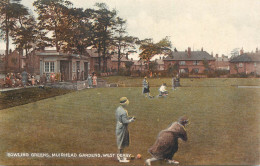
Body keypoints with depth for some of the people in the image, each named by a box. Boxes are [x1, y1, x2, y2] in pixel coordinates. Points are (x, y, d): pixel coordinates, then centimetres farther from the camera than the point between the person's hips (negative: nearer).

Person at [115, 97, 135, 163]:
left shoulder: (118, 109, 4)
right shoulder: (123, 112, -25)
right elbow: (125, 121, -24)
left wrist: (129, 117, 11)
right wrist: (132, 120, -10)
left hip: (118, 127, 9)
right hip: (122, 129, -9)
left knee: (120, 143, 20)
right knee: (122, 143, 2)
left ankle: (120, 155, 32)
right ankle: (121, 158, 12)